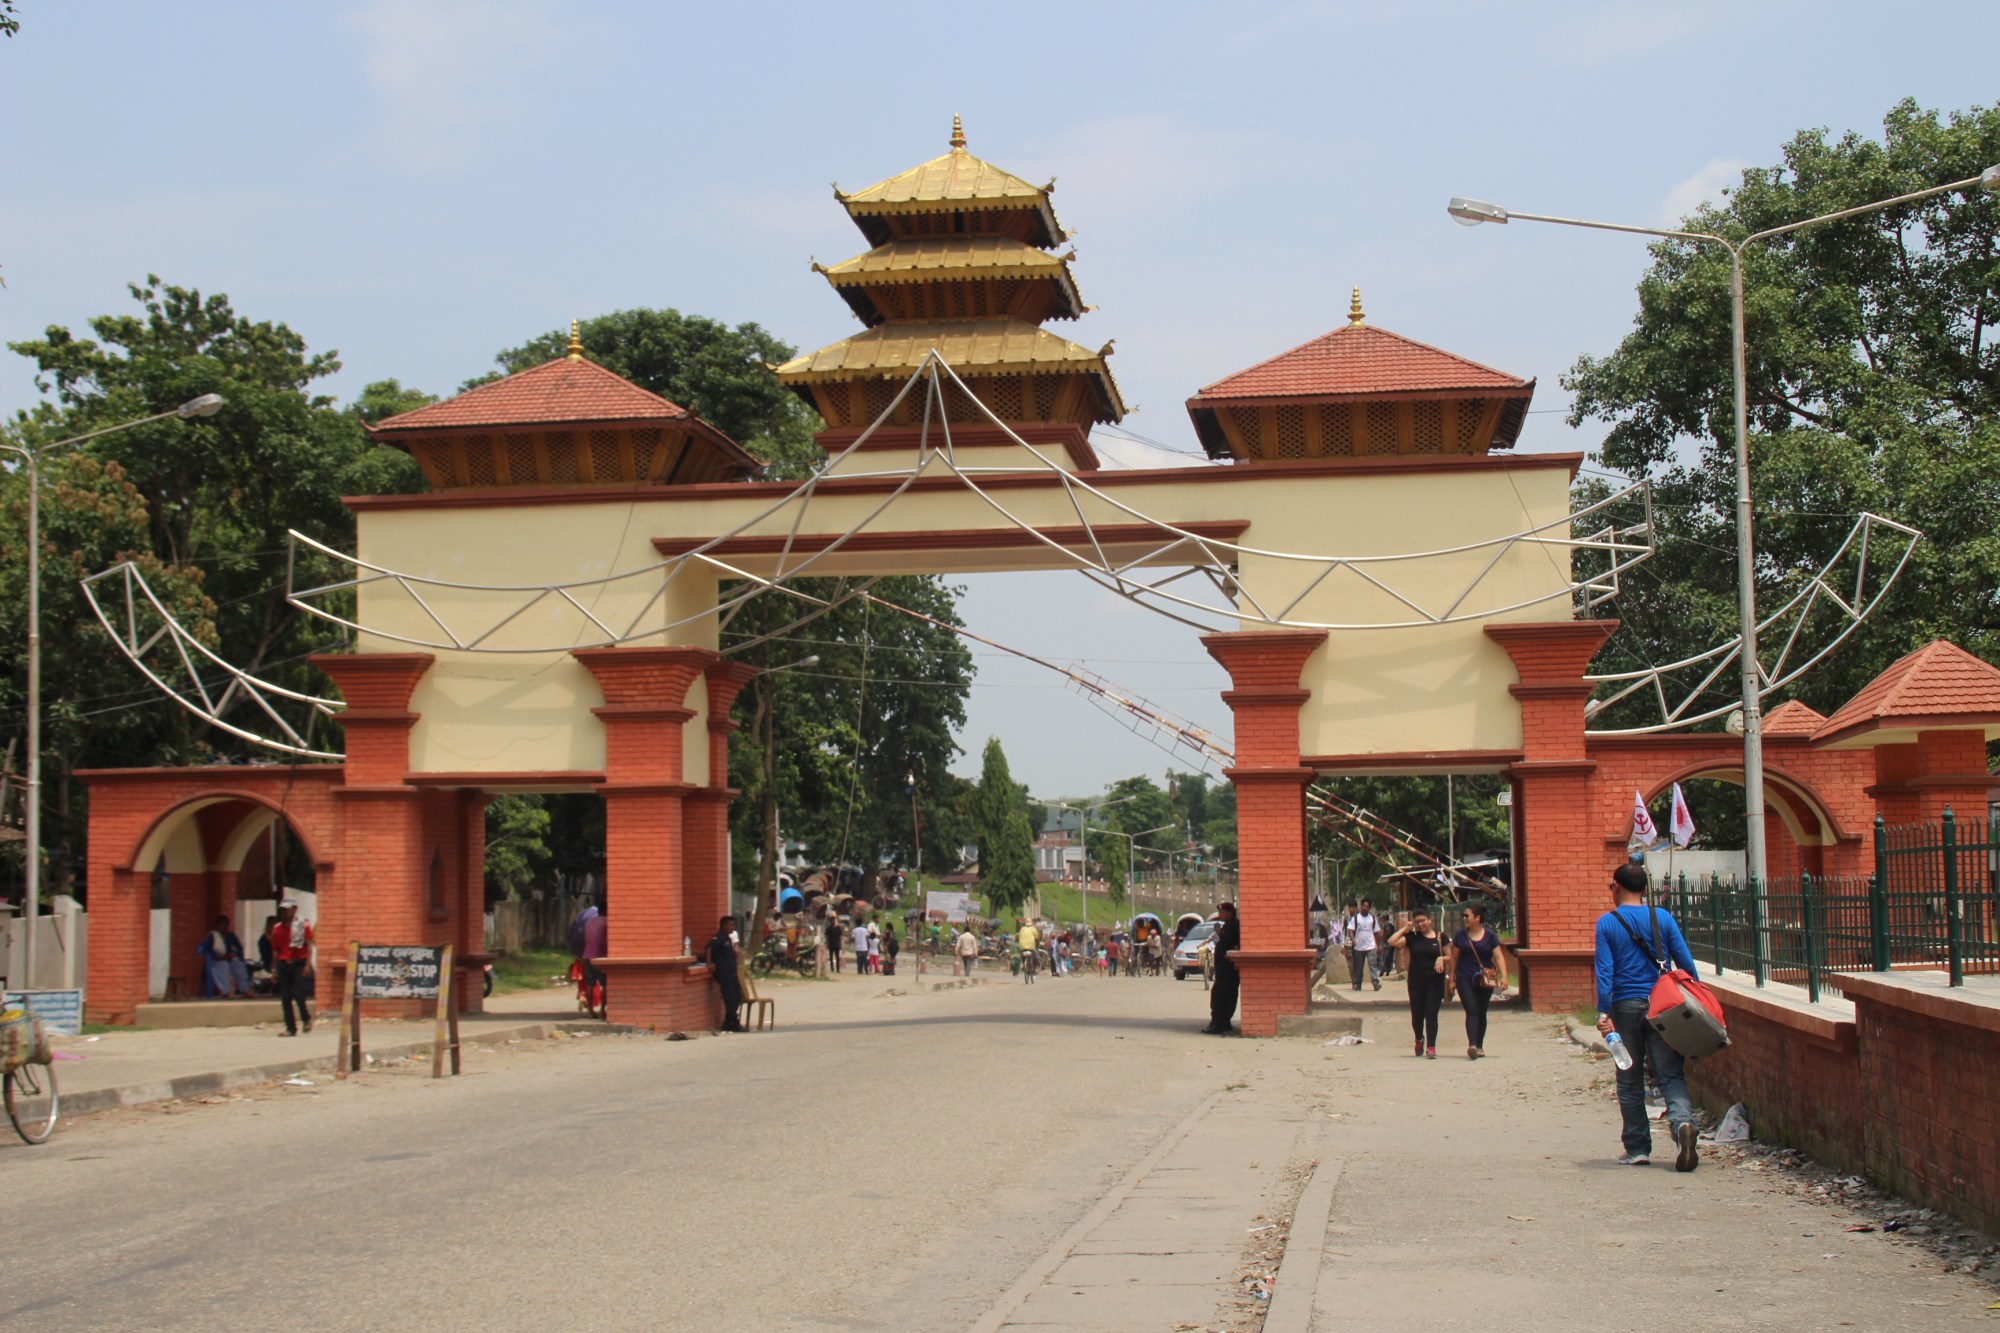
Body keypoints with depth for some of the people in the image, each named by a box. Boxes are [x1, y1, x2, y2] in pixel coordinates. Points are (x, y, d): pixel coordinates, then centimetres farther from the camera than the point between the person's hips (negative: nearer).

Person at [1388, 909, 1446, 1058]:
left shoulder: (1439, 937, 3)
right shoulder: (1412, 937, 4)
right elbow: (1392, 941, -9)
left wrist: (1441, 958, -14)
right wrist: (1404, 929, -5)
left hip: (1434, 980, -2)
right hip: (1416, 980, 2)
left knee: (1431, 1014, -7)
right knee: (1417, 1014, 8)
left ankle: (1431, 1047, -5)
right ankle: (1419, 1040, 36)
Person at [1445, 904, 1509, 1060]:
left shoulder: (1490, 936, 1)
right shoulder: (1461, 935, 4)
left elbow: (1498, 957, -1)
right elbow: (1454, 958, 9)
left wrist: (1503, 977, -12)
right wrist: (1452, 979, 6)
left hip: (1485, 980, 1)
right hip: (1465, 979, -1)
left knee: (1481, 1013, 10)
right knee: (1472, 1011, -13)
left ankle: (1479, 1046, 21)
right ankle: (1472, 1045, -25)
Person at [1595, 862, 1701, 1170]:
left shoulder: (1607, 923, -1)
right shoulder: (1663, 918, 4)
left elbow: (1605, 970, -8)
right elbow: (1686, 963, 3)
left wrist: (1603, 1012, -10)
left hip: (1626, 1006, -1)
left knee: (1630, 1081, 9)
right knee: (1671, 1075, 0)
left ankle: (1637, 1149, 11)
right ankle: (1682, 1120, -28)